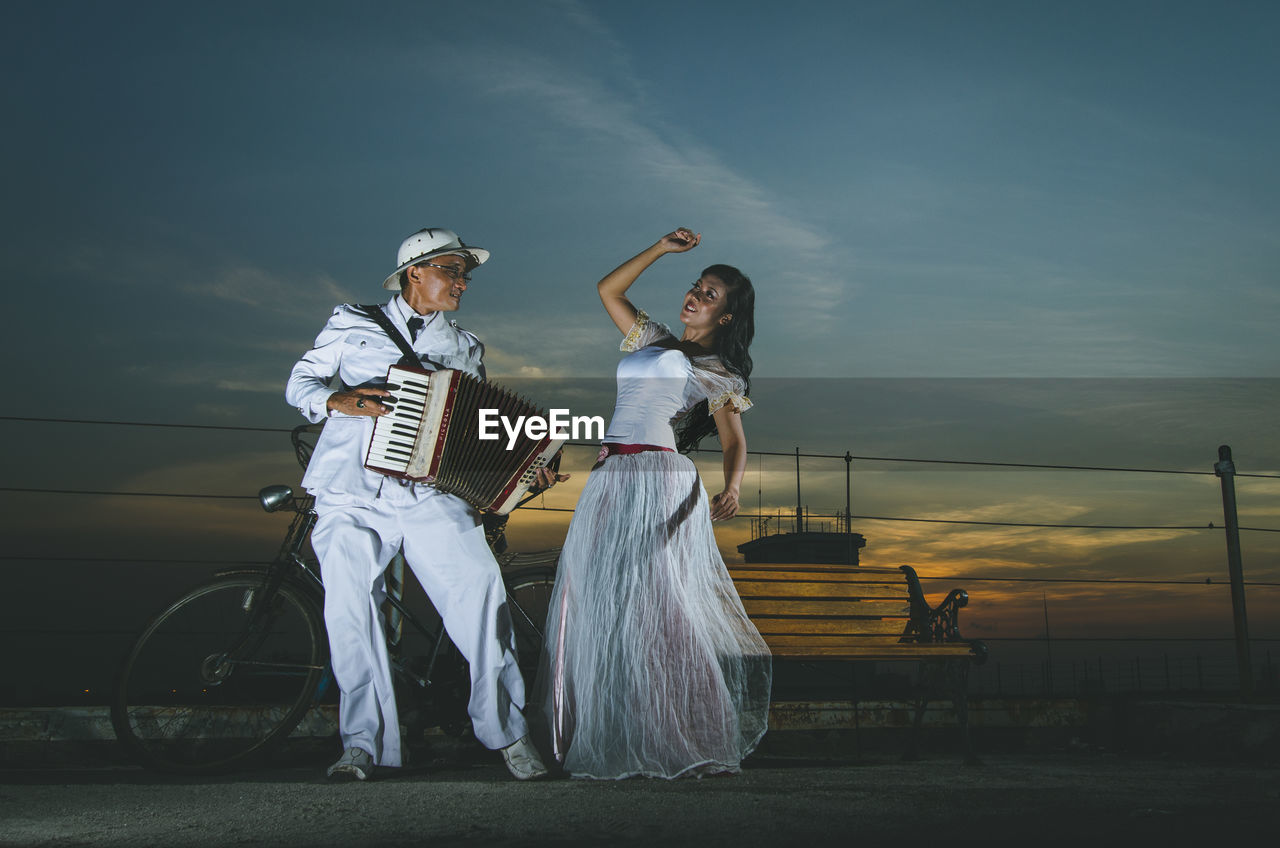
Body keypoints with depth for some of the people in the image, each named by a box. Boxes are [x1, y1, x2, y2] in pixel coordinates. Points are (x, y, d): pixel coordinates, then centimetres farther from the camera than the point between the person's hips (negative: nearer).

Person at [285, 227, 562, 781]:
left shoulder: (464, 347, 20)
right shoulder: (353, 324, 14)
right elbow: (299, 383, 12)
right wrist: (339, 400, -9)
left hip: (430, 493, 1)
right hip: (352, 494, -1)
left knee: (479, 587, -16)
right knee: (349, 607, -14)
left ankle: (506, 730, -5)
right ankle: (363, 744, 0)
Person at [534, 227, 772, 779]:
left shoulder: (718, 373, 8)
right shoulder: (653, 340, 25)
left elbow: (734, 442, -4)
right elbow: (608, 289, 29)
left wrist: (731, 488, -25)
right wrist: (661, 249, 22)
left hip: (659, 479, -6)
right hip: (610, 479, 6)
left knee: (654, 606, -12)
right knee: (598, 606, 1)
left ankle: (677, 742, -4)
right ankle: (607, 738, 7)